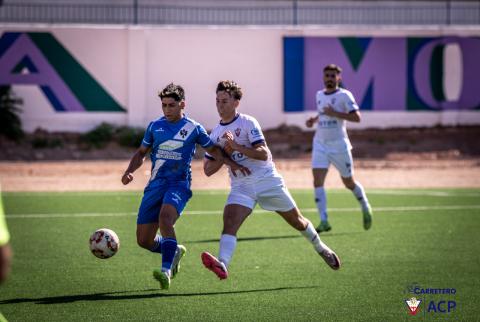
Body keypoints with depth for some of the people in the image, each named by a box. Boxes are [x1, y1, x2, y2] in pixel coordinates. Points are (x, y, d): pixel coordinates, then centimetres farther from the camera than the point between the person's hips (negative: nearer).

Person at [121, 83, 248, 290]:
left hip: (178, 185, -4)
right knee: (144, 241, 0)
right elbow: (141, 153, 20)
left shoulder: (193, 128, 3)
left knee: (165, 218, -36)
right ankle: (174, 251, 31)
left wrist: (230, 163, 1)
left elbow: (212, 149, 16)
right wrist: (130, 171, 2)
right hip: (155, 185, 4)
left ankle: (166, 271, -40)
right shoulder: (155, 126, 10)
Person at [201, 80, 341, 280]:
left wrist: (237, 147, -27)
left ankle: (321, 248, 37)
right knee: (229, 222, -24)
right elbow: (208, 170, 8)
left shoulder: (247, 123, -7)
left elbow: (263, 154, -18)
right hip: (241, 186, 3)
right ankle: (222, 265, -43)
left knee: (297, 220, 11)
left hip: (268, 181, -3)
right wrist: (226, 154, -8)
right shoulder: (215, 134, 8)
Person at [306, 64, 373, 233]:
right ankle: (324, 221, -13)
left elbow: (356, 117, -15)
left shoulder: (344, 95, -8)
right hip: (320, 144, 4)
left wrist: (335, 113, -22)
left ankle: (366, 208, 35)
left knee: (349, 183, 8)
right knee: (318, 181, -12)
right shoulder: (319, 95, 11)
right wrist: (314, 120, 9)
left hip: (339, 145, -4)